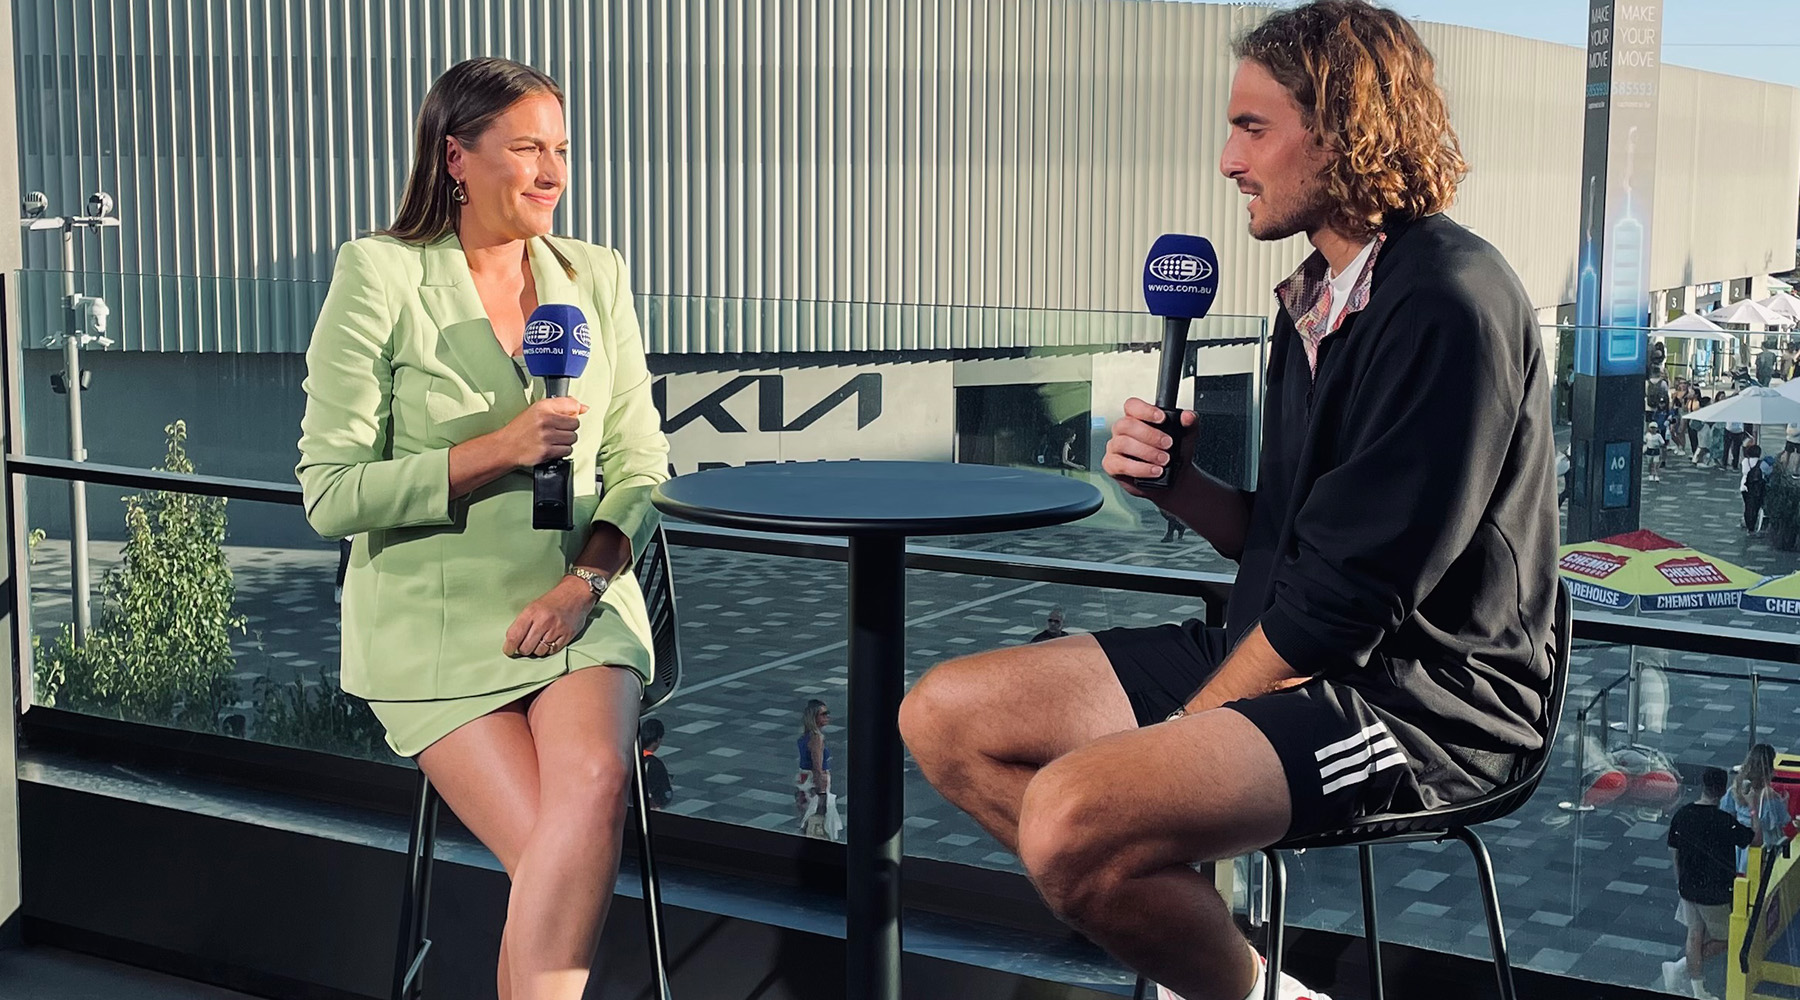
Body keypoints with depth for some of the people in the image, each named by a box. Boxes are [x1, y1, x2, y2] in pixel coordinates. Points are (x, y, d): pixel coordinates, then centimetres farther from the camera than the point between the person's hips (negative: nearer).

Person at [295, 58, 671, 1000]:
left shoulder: (594, 276, 10)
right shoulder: (380, 275, -3)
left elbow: (640, 464, 10)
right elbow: (331, 494, -6)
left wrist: (585, 580, -8)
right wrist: (498, 450, -16)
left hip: (577, 601, 3)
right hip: (434, 617, -3)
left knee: (594, 782, -28)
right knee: (562, 844, -22)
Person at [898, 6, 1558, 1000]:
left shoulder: (1446, 303, -17)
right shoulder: (1319, 298, 13)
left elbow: (1351, 594, -21)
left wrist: (1182, 734, -13)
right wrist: (1178, 485, -2)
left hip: (1417, 696, -10)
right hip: (1289, 652, 10)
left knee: (1073, 819, -31)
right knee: (943, 716, 2)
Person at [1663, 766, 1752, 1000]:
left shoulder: (1682, 814, -5)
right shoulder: (1724, 821, -24)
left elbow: (1673, 851, 6)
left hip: (1688, 887, 6)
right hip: (1715, 892, -6)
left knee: (1695, 935, 18)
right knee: (1723, 939, 14)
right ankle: (1679, 968, 8)